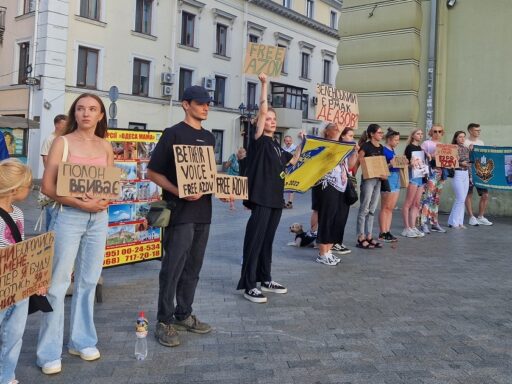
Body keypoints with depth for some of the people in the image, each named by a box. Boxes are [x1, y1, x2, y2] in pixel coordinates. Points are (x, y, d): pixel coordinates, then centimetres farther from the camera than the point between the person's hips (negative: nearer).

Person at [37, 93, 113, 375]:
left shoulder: (106, 147, 9)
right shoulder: (62, 142, -2)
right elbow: (48, 186, -8)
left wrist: (104, 201, -11)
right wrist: (81, 203, -19)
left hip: (99, 217, 4)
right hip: (69, 216, -4)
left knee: (88, 281, 11)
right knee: (58, 283, -2)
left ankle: (81, 340, 25)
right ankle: (50, 352, 8)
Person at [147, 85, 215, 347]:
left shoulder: (209, 137, 15)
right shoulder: (173, 133, -6)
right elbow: (152, 172, -9)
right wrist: (178, 191, -21)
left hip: (203, 211, 7)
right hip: (180, 211, -7)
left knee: (193, 267, 14)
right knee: (173, 267, -3)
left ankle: (183, 315, 27)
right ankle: (164, 322, 9)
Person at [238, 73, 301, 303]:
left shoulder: (276, 146, 17)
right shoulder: (259, 140, -5)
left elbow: (293, 160, 33)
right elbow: (262, 111, -15)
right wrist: (265, 84, -14)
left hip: (276, 199, 8)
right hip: (261, 199, -8)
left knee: (267, 241, 15)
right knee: (254, 242, -6)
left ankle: (265, 279, 26)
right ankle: (248, 286, -1)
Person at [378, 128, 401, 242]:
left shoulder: (393, 151, 16)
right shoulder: (383, 150, -9)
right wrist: (390, 165, -29)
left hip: (396, 177, 8)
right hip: (388, 178, -8)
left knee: (391, 208, 8)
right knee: (385, 207, -3)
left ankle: (388, 232, 13)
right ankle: (382, 233, 2)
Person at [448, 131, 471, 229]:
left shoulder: (466, 149, 13)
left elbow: (468, 162, 19)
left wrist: (470, 175, 17)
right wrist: (460, 163, -20)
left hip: (466, 174, 7)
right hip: (457, 174, -7)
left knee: (461, 199, 7)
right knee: (460, 199, -9)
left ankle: (459, 222, 13)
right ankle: (453, 222, 1)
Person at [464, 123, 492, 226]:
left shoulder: (481, 142, 15)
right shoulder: (465, 143, -5)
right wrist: (469, 149, -25)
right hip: (469, 171, -6)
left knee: (485, 194, 4)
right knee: (469, 194, 2)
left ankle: (480, 217, 16)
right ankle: (471, 217, 9)